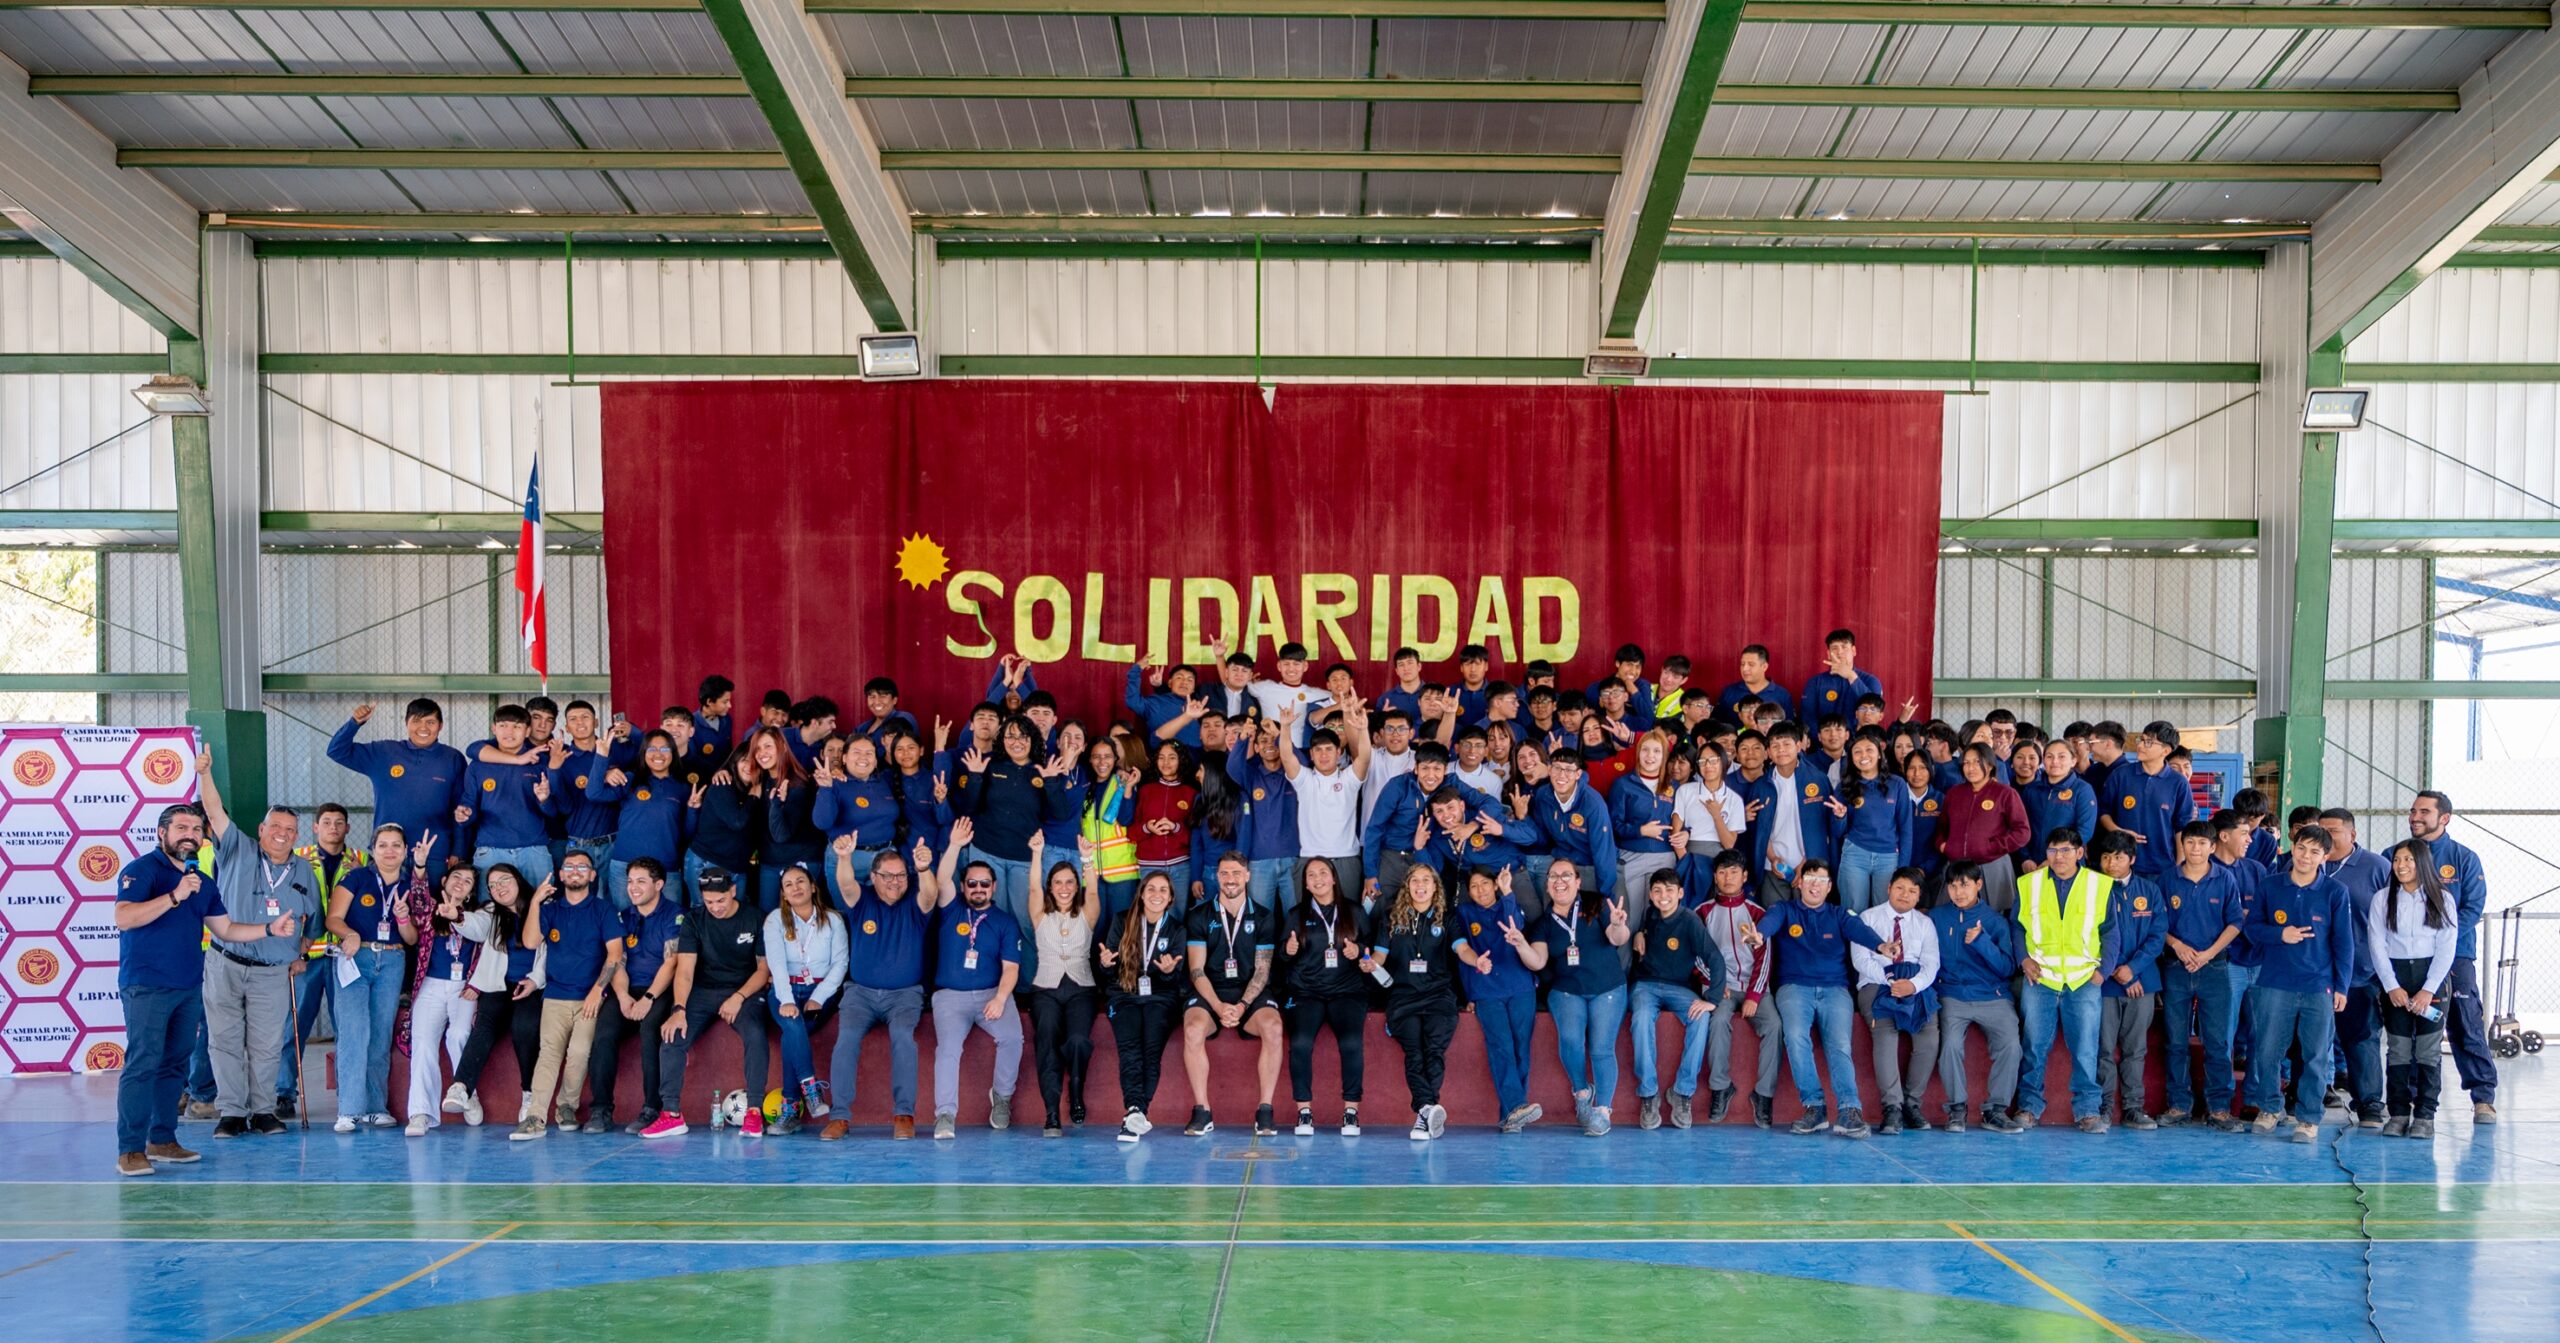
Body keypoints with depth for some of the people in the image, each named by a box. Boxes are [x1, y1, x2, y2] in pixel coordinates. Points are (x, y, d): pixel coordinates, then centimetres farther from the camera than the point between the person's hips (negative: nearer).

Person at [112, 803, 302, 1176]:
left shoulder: (203, 882, 16)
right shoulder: (142, 870, -6)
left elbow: (226, 929, 21)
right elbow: (124, 918, -21)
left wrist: (270, 929, 11)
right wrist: (175, 896, -28)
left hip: (189, 988, 8)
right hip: (147, 987, -8)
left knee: (174, 1065, 11)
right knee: (142, 1064, -11)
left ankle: (162, 1140, 18)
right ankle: (130, 1149, -9)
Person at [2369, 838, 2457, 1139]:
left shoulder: (2442, 900, 2)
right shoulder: (2383, 900, 4)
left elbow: (2446, 948, -3)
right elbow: (2377, 945, 1)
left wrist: (2428, 990, -10)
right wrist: (2392, 987, -8)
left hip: (2431, 976, -1)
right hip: (2395, 977, 1)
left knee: (2429, 1048, -2)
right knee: (2397, 1047, 0)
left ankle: (2425, 1114, 3)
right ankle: (2398, 1113, 5)